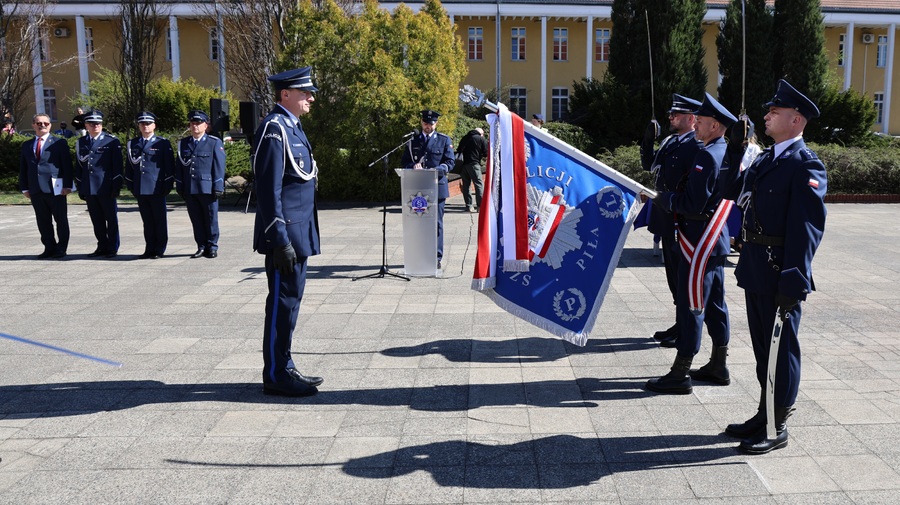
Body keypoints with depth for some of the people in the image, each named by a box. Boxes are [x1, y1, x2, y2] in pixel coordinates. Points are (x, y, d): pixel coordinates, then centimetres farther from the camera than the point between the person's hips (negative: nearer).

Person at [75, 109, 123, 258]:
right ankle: (102, 247, 17)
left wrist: (116, 186, -9)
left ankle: (112, 248, 9)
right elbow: (79, 166, 15)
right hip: (88, 189, 4)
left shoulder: (112, 141, -1)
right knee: (97, 220, 9)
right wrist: (80, 188, 10)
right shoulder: (81, 143, 12)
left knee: (111, 218, 2)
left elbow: (117, 165, -4)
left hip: (106, 188, -4)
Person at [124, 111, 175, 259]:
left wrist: (167, 186, -5)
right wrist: (130, 186, 10)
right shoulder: (132, 144, 13)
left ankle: (159, 250, 8)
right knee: (147, 220, 9)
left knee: (159, 220, 1)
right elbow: (129, 166, 16)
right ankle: (149, 249, 14)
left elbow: (169, 165, 0)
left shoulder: (163, 143, 1)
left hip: (157, 189, -4)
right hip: (140, 189, 4)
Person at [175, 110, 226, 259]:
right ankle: (202, 246, 15)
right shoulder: (183, 143, 14)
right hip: (189, 190, 4)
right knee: (196, 220, 7)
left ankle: (212, 246, 12)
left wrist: (218, 187, -8)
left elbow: (219, 166, -2)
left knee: (211, 219, 2)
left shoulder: (215, 143, 2)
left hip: (208, 189, -4)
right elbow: (179, 167, 15)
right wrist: (180, 187, 9)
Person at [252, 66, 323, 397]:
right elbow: (269, 190, -19)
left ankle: (284, 368, 24)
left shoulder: (292, 127, 16)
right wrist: (281, 240, -22)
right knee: (282, 301, -3)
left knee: (290, 299, 14)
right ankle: (275, 375, 7)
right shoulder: (275, 128, -14)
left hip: (299, 233, 10)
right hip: (286, 233, -10)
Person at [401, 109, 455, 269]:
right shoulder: (412, 141, 14)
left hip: (437, 186, -2)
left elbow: (450, 162, 1)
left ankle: (436, 257, 4)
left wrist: (437, 170, -17)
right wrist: (413, 166, -11)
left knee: (436, 223, -1)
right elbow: (404, 162, 12)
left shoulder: (444, 140, 8)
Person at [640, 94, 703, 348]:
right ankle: (682, 325, 28)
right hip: (667, 219, 9)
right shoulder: (670, 141, 13)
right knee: (673, 272, 16)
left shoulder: (696, 146, -15)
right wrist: (648, 140, 8)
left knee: (683, 274, -1)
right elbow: (649, 165, 21)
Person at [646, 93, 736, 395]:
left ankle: (680, 374, 0)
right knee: (714, 302, 15)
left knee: (690, 305, -6)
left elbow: (693, 203, -23)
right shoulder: (727, 153, 13)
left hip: (699, 242, -10)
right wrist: (669, 198, 11)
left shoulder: (707, 156, -18)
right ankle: (718, 366, 25)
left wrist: (662, 198, -9)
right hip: (716, 239, 10)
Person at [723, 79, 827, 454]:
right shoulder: (765, 159, 13)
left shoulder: (806, 165, -14)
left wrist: (794, 282, -23)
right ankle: (765, 413, 32)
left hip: (779, 272, -8)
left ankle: (778, 427, 16)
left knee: (781, 347, 4)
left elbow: (807, 227, -20)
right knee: (762, 344, 18)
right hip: (755, 268, 8)